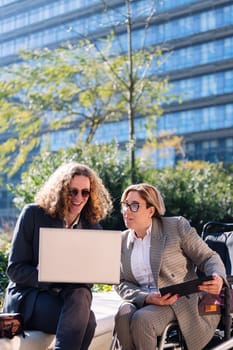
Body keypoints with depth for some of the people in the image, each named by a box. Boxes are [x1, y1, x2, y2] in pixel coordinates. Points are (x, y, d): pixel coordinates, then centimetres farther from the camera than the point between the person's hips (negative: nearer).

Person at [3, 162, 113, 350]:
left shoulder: (92, 226, 7)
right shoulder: (33, 214, -4)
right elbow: (15, 268, -7)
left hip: (71, 295, 4)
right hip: (28, 296, -4)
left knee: (81, 295, -33)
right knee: (86, 320, -30)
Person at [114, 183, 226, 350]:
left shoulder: (177, 226, -1)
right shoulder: (121, 240, 9)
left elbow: (208, 257, 0)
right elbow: (122, 283, 5)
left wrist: (218, 278, -24)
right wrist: (146, 298, -15)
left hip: (179, 299, -3)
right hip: (141, 301, 3)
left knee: (141, 319, -31)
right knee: (124, 314, -30)